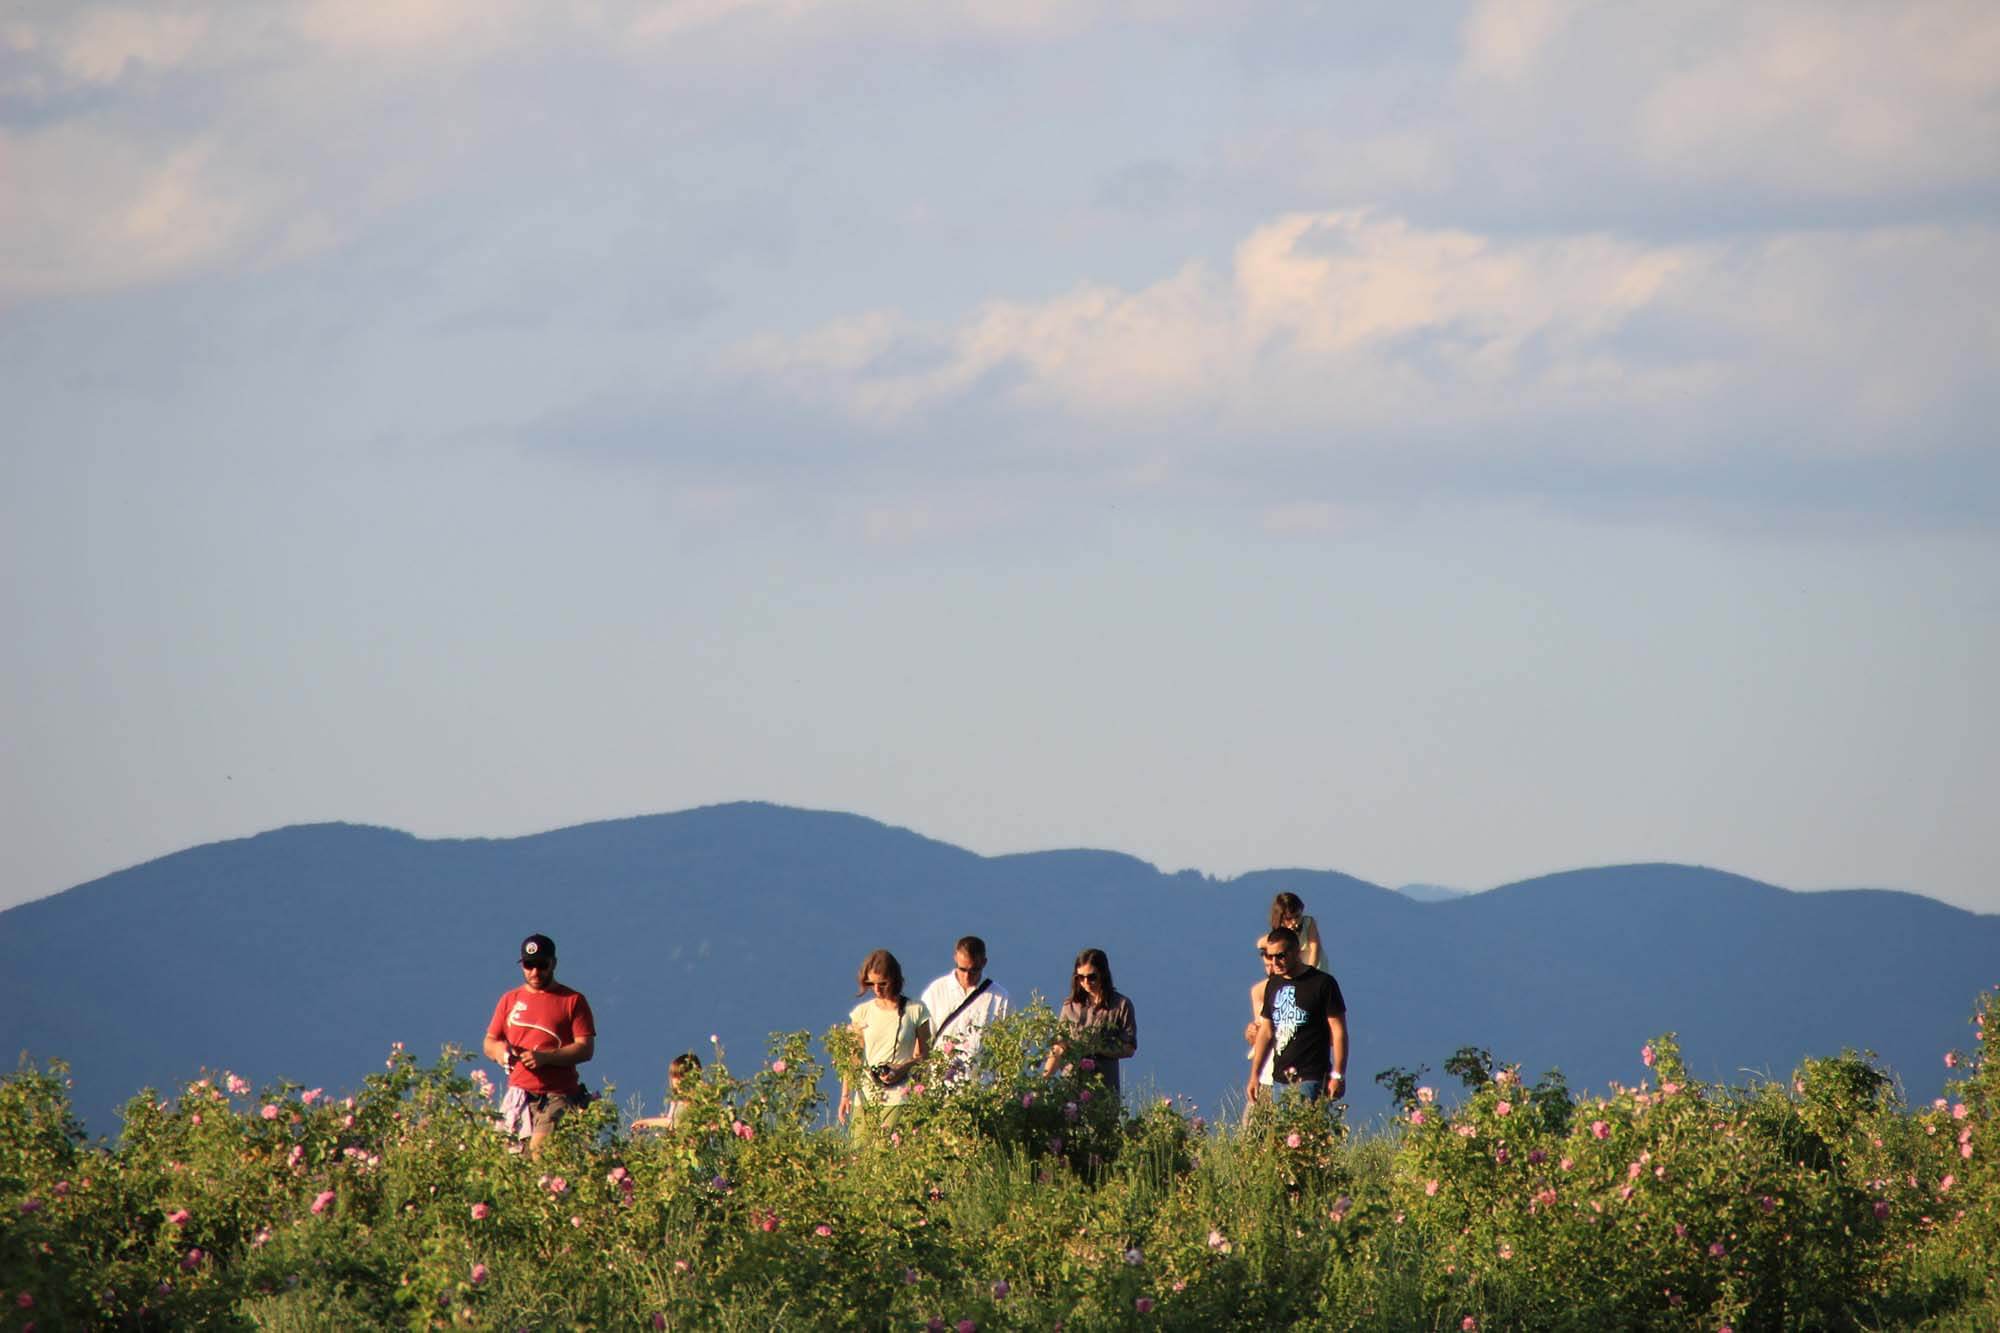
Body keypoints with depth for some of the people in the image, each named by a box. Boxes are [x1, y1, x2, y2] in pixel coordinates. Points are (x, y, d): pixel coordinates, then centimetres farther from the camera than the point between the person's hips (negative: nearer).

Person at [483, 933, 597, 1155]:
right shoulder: (510, 1000, 18)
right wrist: (498, 1050, -3)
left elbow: (586, 1048, -3)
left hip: (557, 1096, -4)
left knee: (541, 1152, -23)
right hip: (518, 1094, 4)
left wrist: (545, 1057, -16)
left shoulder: (572, 1001, 5)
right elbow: (489, 1043, 22)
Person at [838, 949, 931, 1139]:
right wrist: (845, 1095, 3)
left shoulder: (915, 1011, 3)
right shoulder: (862, 1012, 10)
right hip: (866, 1098, 3)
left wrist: (903, 1068, -13)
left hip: (899, 1100, -3)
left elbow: (925, 1054, 6)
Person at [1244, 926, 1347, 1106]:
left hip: (1310, 1078, -6)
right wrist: (1254, 1076, 16)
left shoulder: (1322, 983, -4)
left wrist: (1338, 1076, -11)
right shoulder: (1274, 986, 14)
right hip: (1280, 1077, 6)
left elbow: (1338, 1032, -5)